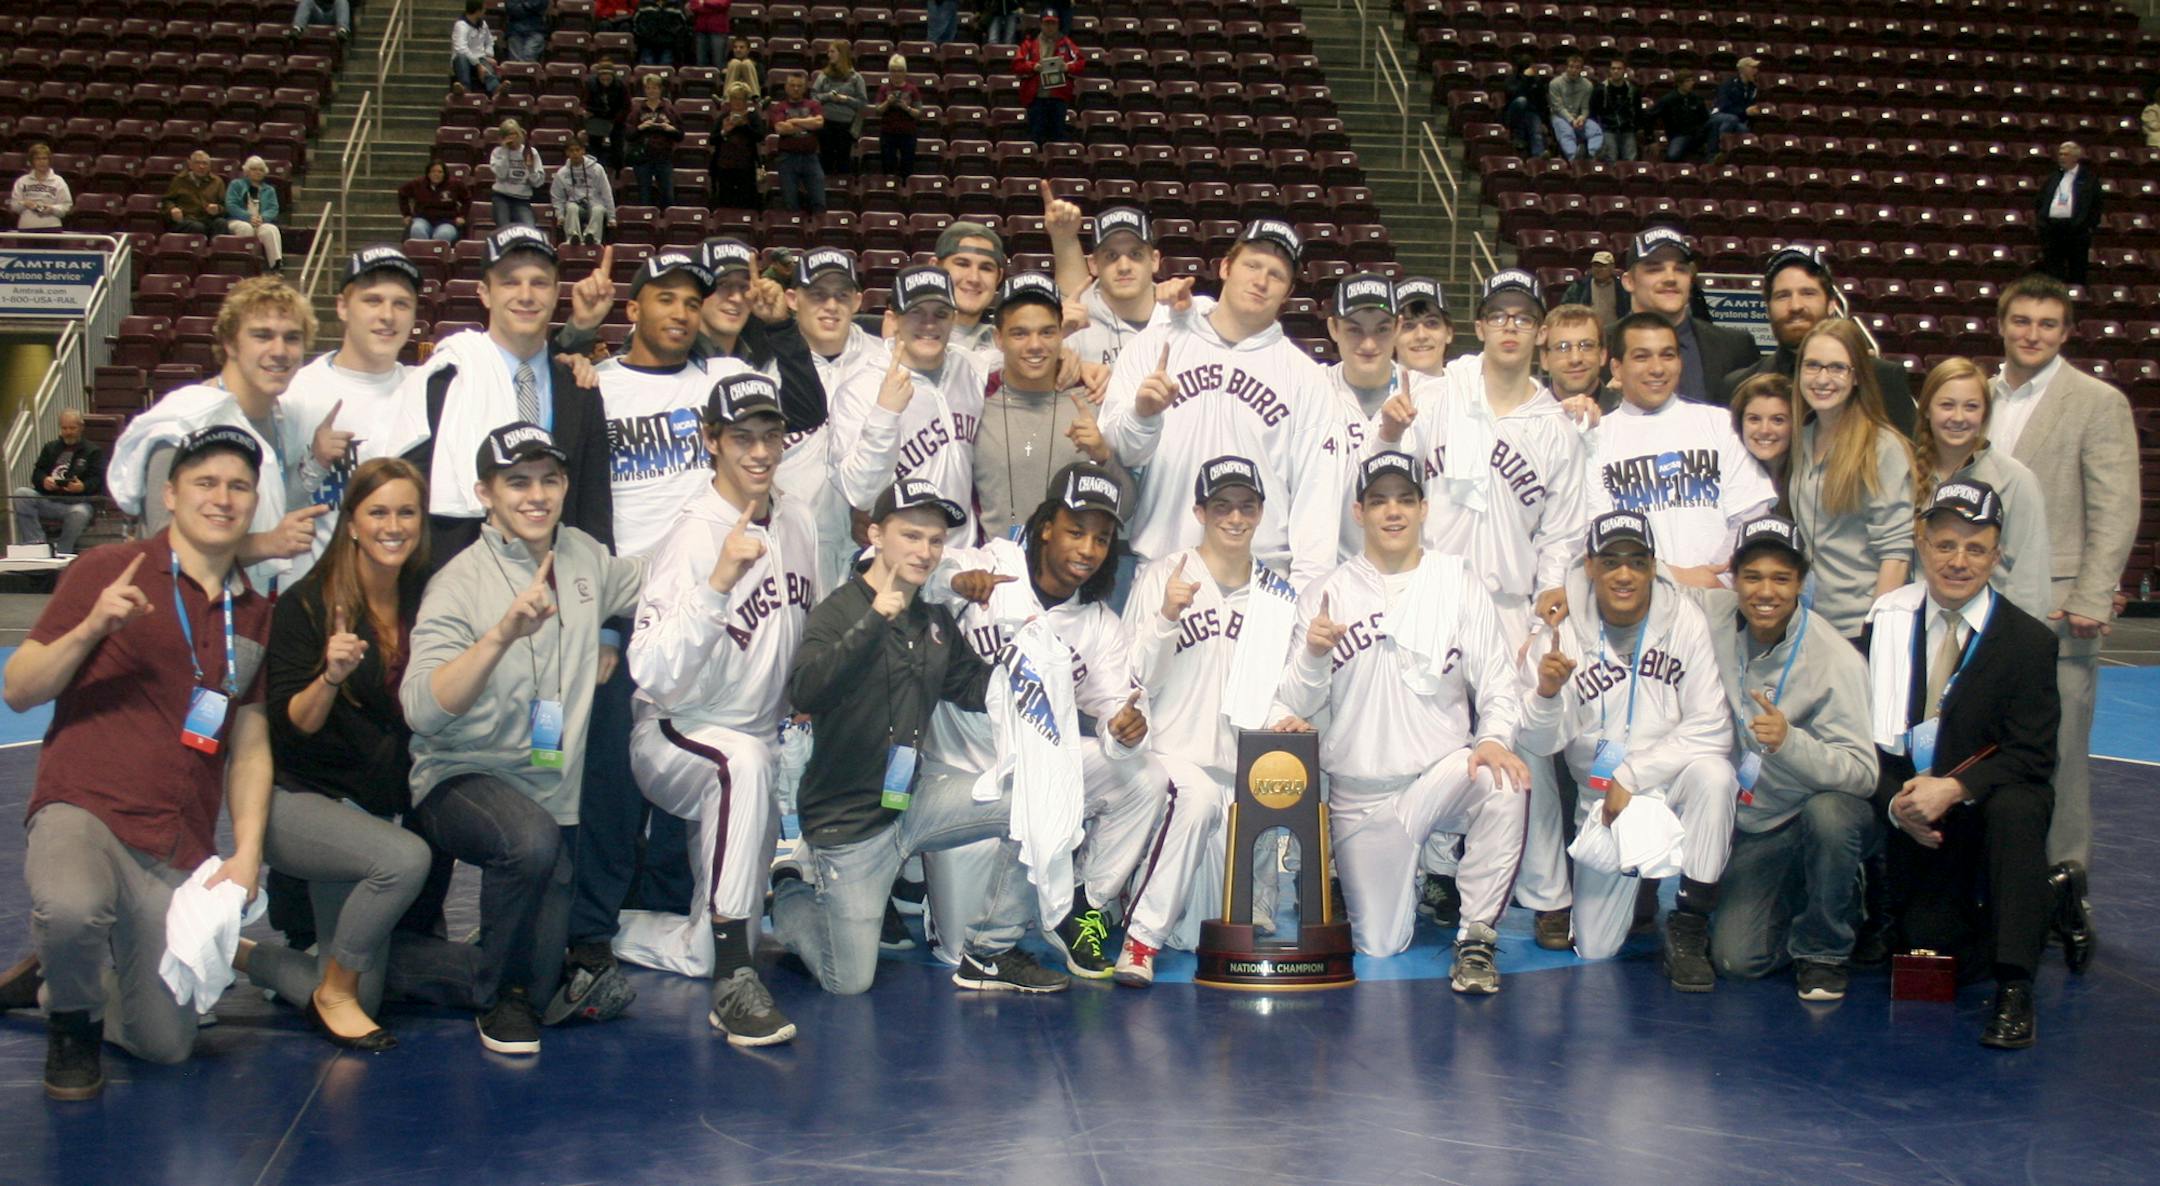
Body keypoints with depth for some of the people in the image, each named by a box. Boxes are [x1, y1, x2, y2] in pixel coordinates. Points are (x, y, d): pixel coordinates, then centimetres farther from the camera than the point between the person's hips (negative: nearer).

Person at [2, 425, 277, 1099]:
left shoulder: (255, 614, 13)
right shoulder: (109, 572, -1)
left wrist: (247, 852, 2)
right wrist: (92, 628, -19)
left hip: (181, 853, 5)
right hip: (84, 811, -4)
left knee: (164, 1047, 2)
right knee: (72, 910, -39)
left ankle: (55, 981, 34)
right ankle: (72, 1020, -2)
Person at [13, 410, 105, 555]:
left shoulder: (93, 452, 15)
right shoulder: (50, 448, 28)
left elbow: (97, 480, 1)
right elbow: (37, 473, 17)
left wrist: (83, 487, -22)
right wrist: (44, 480, -9)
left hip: (78, 502, -4)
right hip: (47, 499, 4)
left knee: (79, 513, -40)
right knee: (21, 494, -24)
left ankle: (61, 552, -27)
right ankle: (37, 544, -29)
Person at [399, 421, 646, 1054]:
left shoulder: (585, 557, 5)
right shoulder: (461, 583, -13)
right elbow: (422, 710, -27)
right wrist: (502, 634, -39)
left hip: (556, 791, 5)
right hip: (464, 781, -5)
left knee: (548, 987, -1)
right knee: (531, 837, -38)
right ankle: (497, 993, -13)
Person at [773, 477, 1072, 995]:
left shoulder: (936, 621, 6)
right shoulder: (838, 612, -16)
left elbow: (973, 688, 16)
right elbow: (803, 693, -33)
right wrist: (874, 622, -43)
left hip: (912, 798, 6)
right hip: (847, 815, -6)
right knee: (849, 983, -4)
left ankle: (989, 956, 4)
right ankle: (794, 890, 26)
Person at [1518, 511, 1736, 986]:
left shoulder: (1684, 621, -11)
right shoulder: (1564, 632, -6)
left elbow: (1711, 728, -16)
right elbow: (1538, 743, -9)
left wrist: (1630, 777, -19)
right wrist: (1546, 694, -30)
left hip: (1672, 785, -2)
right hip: (1602, 803, 2)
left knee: (1712, 774, -36)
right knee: (1594, 951, -2)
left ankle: (1688, 930, -19)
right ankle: (1634, 888, 34)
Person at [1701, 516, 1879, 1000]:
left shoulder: (1835, 660, -22)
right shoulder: (1715, 616, -10)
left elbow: (1862, 773, -29)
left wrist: (1789, 741, -45)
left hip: (1831, 816, -4)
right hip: (1754, 827, 4)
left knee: (1827, 813, -40)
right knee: (1737, 960, -12)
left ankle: (1824, 949, -12)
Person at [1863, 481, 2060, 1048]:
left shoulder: (2030, 640, -7)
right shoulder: (1885, 624, 0)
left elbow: (2032, 757, -12)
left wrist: (1954, 790, -27)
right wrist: (1895, 800, -18)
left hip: (1988, 806, -2)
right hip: (1912, 819, 2)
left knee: (2016, 806, -37)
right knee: (1928, 951, -8)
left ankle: (2014, 991, -31)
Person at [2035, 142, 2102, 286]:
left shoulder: (2089, 179, 4)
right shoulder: (2053, 178, 17)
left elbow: (2096, 205, 1)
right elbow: (2038, 202, 19)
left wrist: (2089, 225, -7)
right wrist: (2039, 222, 7)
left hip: (2076, 229, -4)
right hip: (2051, 228, 4)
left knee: (2077, 273, 0)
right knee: (2052, 271, 4)